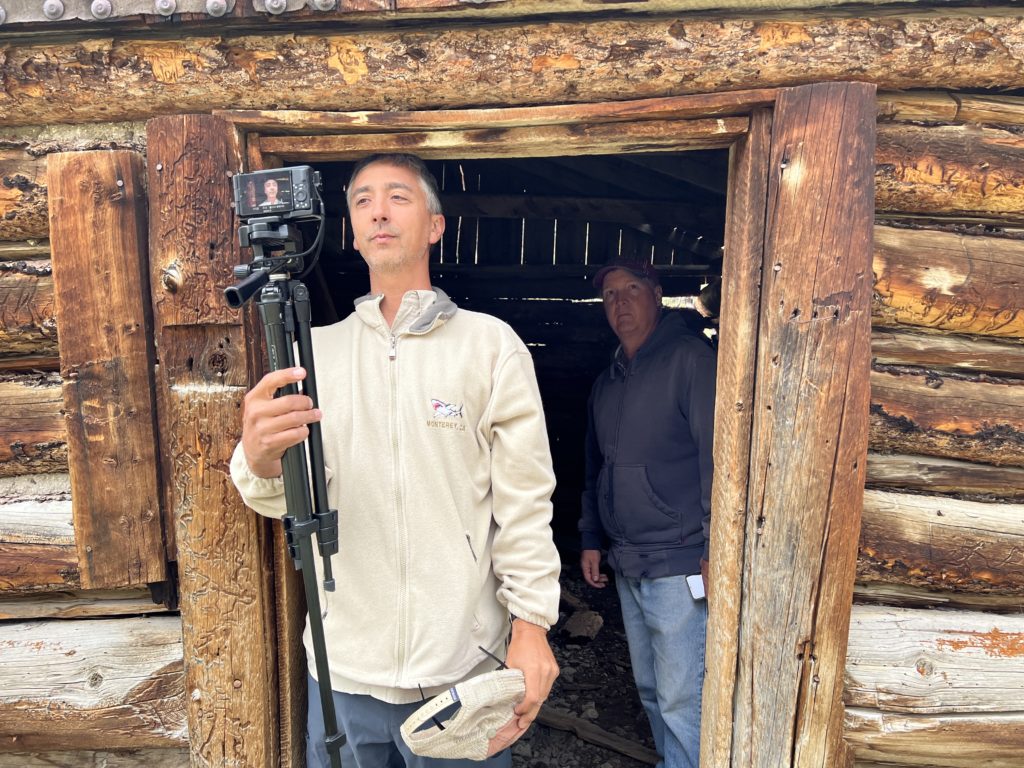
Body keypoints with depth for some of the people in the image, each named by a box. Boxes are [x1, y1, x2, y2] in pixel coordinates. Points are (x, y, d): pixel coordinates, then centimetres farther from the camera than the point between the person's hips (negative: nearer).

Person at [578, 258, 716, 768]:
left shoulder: (688, 358, -8)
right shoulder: (606, 383, 14)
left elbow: (716, 454, -14)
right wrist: (591, 539, 18)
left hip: (678, 565, -7)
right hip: (626, 567, 7)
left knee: (680, 698, 0)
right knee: (650, 691, 19)